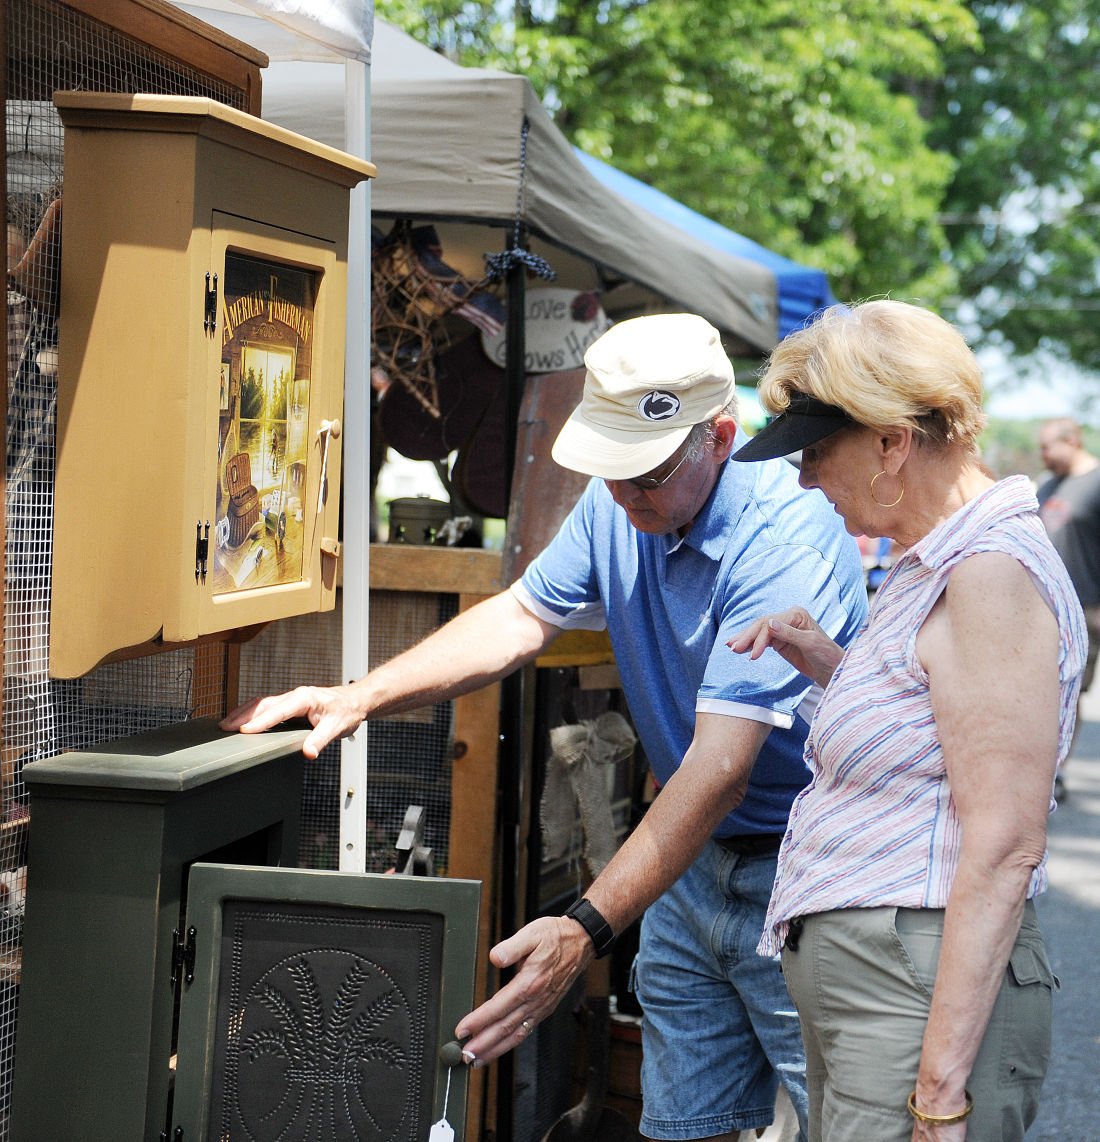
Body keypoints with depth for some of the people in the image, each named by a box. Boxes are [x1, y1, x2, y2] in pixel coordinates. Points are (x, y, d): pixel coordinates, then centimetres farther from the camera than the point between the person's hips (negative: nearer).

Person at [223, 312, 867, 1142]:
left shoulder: (786, 536, -26)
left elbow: (720, 770, -31)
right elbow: (523, 618, 10)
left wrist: (586, 931, -37)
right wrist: (361, 697, -2)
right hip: (692, 859, 7)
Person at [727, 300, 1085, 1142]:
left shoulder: (993, 573, -17)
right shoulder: (935, 561, 14)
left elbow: (1005, 847, -22)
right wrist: (834, 668, 10)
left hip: (920, 995, -10)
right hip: (845, 973, 10)